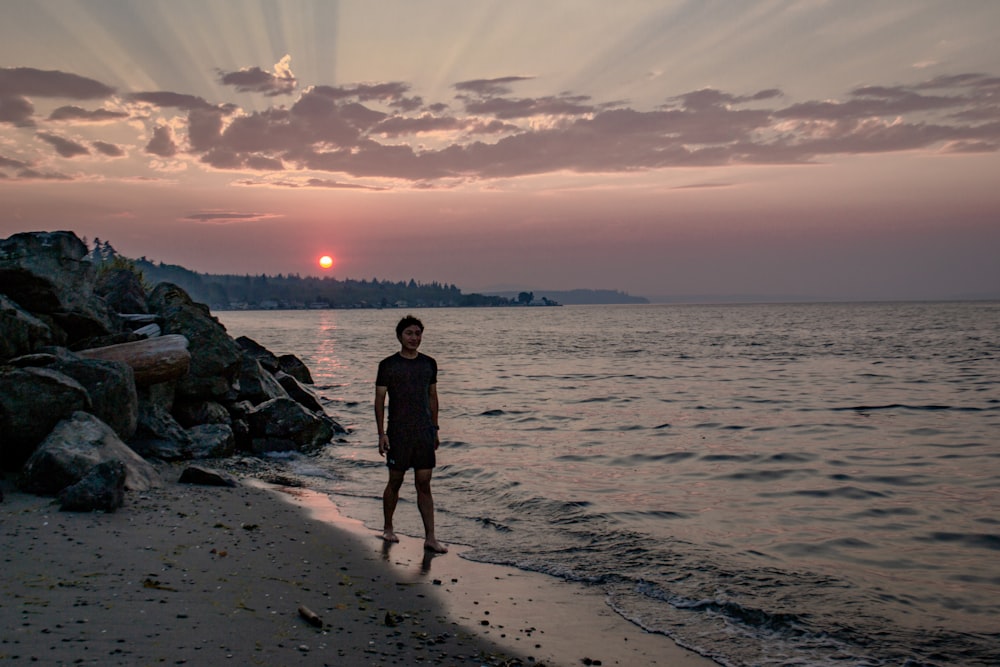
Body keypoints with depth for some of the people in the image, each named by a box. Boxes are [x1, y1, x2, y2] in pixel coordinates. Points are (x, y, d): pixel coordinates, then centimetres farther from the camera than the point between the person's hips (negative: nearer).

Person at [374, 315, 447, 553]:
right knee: (395, 482, 8)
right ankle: (388, 528, 27)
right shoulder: (388, 365, -4)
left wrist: (435, 429, 12)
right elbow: (379, 400, -4)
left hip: (424, 433, 3)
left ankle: (430, 538, 3)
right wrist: (381, 433, -9)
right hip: (398, 433, -3)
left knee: (424, 485, 2)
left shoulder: (429, 364, 8)